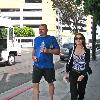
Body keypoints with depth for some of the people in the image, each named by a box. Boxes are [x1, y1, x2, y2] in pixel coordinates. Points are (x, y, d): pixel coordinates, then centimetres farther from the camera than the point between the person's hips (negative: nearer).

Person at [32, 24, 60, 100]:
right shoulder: (36, 39, 10)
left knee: (50, 83, 13)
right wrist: (33, 56, 3)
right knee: (35, 84, -1)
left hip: (48, 66, -3)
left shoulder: (52, 39, -3)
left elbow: (58, 51, -4)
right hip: (37, 65, 3)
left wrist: (48, 51, -20)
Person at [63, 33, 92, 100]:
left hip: (83, 74, 1)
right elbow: (69, 62, 7)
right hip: (73, 73, 0)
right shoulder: (72, 50, 2)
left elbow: (87, 64, -5)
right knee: (73, 92, -10)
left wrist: (83, 75, -14)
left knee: (81, 92, 12)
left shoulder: (87, 51, -1)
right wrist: (66, 73, 2)